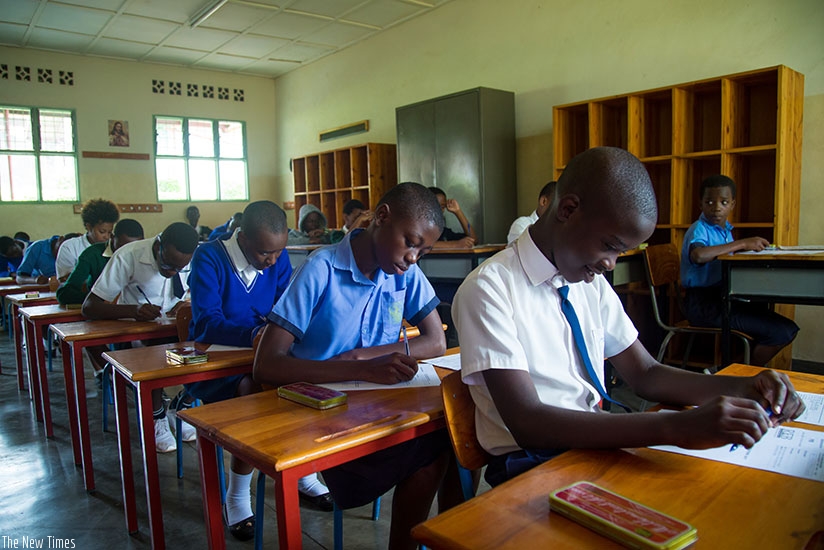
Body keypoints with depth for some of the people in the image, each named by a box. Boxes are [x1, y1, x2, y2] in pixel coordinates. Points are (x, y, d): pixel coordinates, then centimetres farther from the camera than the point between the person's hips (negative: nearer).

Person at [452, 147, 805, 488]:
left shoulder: (592, 284, 8)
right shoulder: (489, 289, -16)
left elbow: (645, 374, 13)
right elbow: (527, 422, -25)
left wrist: (744, 389, -4)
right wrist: (674, 428, -31)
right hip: (529, 465, -6)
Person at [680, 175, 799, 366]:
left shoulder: (725, 230, 15)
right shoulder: (699, 229, -12)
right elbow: (698, 255, -35)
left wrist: (752, 247, 4)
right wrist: (742, 243, -27)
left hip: (722, 299, 10)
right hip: (703, 305, -10)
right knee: (783, 331, -15)